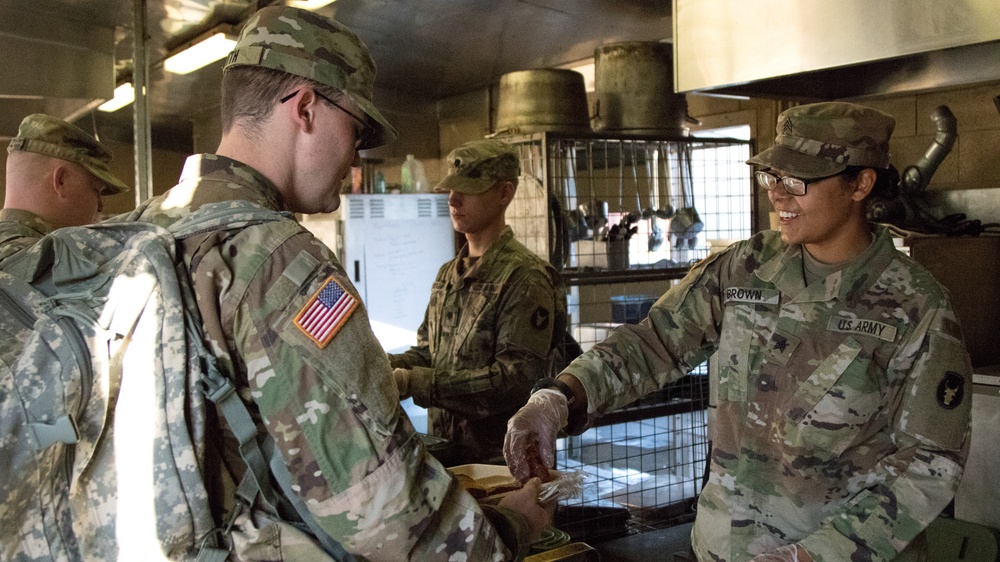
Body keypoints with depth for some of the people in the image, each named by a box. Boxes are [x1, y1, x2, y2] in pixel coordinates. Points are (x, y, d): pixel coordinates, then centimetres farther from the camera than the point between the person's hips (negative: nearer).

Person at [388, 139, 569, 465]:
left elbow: (516, 379, -24)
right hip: (446, 453, 7)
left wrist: (413, 382, -27)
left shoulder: (525, 277, -15)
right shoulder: (448, 275, 12)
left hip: (499, 460, -7)